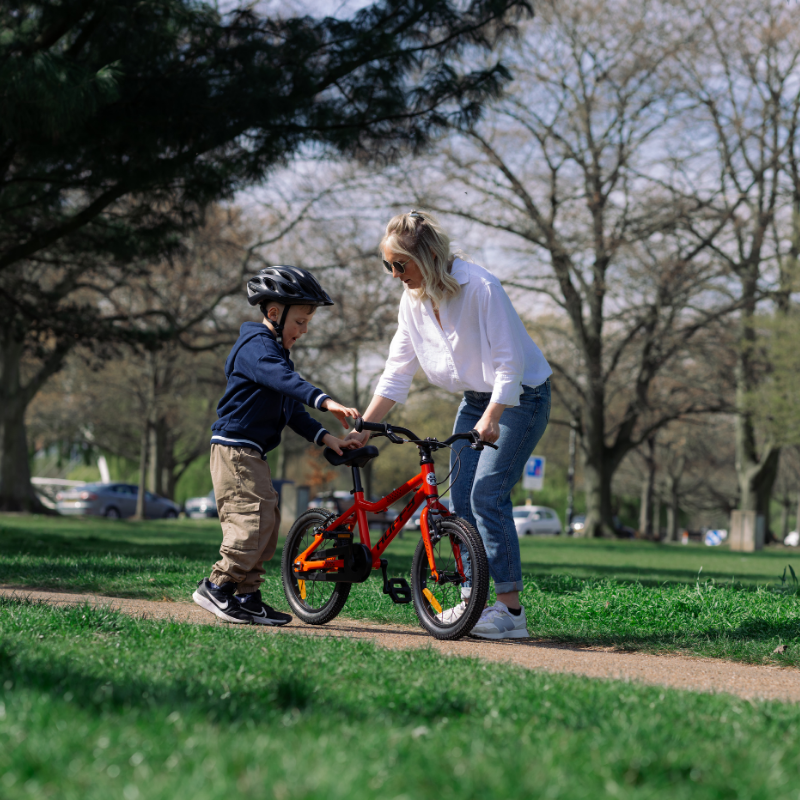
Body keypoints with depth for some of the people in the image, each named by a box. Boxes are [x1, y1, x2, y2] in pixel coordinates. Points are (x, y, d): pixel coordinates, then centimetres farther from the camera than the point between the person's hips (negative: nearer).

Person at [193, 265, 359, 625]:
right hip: (234, 448, -11)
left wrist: (324, 436, 7)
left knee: (266, 522, 9)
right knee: (255, 515, -17)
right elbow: (284, 380, -32)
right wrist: (324, 401, -45)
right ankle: (217, 588, -11)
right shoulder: (256, 346, -12)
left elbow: (290, 408, 20)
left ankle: (247, 596, 12)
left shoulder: (275, 351, 22)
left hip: (250, 453, 11)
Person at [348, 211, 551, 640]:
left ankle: (511, 609, -14)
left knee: (487, 494, -17)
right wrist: (362, 428, -2)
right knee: (461, 497, 1)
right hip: (475, 398, 7)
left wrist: (491, 418, -35)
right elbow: (397, 372, 3)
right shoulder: (413, 301, -3)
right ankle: (471, 599, 10)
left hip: (520, 396, -7)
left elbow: (510, 363, -25)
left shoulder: (480, 287, -25)